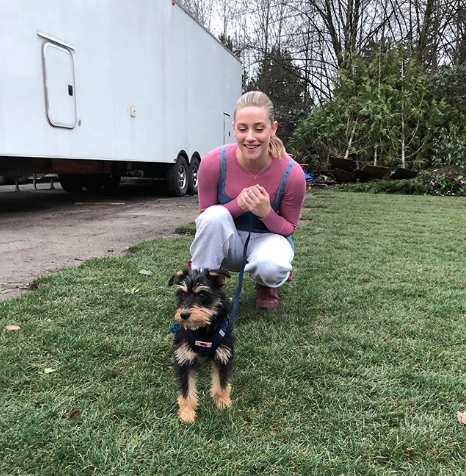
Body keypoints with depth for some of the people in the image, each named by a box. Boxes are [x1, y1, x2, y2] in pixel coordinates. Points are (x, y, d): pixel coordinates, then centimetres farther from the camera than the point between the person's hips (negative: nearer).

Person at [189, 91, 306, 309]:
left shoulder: (292, 173, -23)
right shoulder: (213, 162, -22)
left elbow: (289, 228, -8)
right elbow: (206, 216, -9)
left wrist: (266, 212, -30)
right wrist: (238, 204, -29)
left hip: (267, 238, 0)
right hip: (226, 241, 1)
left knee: (271, 266, -35)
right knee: (215, 216, -33)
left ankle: (268, 283, 4)